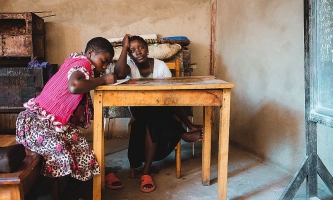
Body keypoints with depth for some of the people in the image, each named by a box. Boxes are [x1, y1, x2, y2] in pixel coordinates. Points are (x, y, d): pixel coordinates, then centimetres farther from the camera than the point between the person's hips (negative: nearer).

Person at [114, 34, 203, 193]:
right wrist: (124, 47, -23)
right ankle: (183, 134, -15)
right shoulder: (129, 63, -6)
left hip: (160, 112, 1)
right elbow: (119, 74, -34)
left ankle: (146, 170, -24)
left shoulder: (160, 66, -6)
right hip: (138, 110, 0)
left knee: (151, 120, -34)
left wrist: (190, 124, -16)